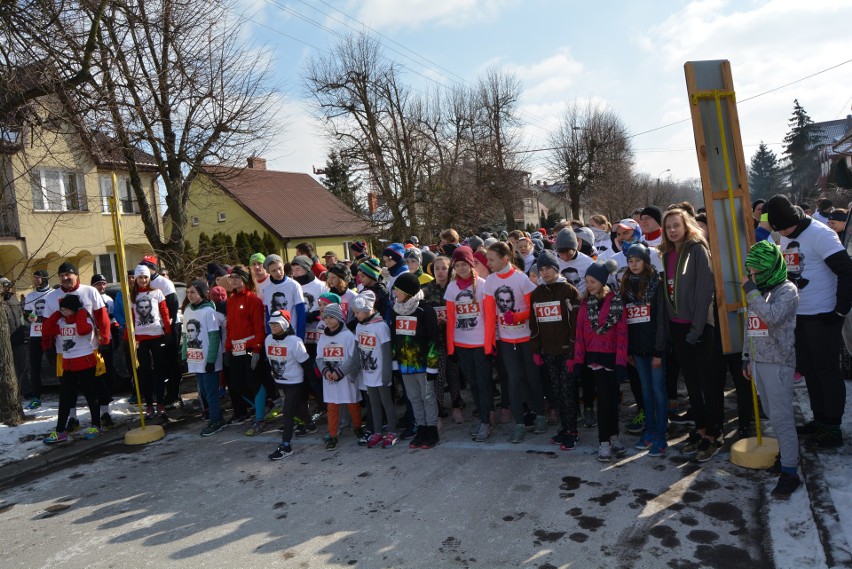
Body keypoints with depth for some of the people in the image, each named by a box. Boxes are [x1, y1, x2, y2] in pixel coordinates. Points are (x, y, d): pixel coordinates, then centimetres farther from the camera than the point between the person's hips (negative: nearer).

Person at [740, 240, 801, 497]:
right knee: (772, 413, 12)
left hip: (778, 362, -7)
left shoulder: (787, 290, -9)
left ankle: (790, 471, 0)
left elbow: (772, 317, -27)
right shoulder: (756, 291, 12)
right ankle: (789, 452, 27)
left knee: (781, 417, -6)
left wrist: (751, 290, -20)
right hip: (757, 361, 7)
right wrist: (746, 357, 19)